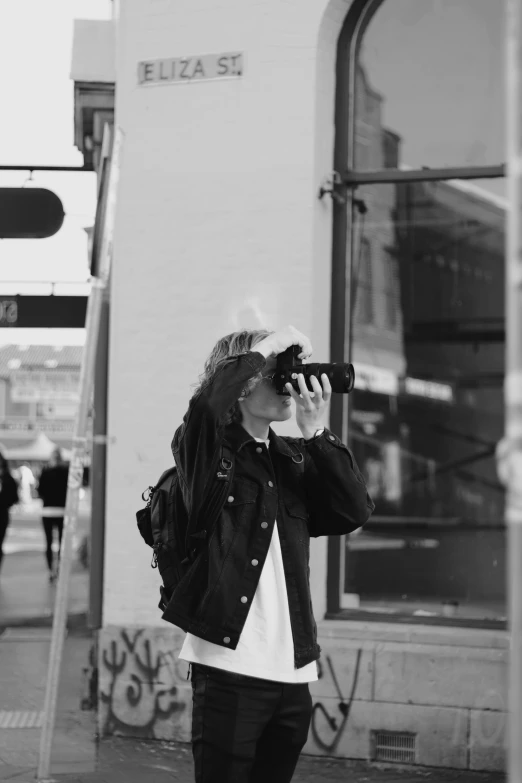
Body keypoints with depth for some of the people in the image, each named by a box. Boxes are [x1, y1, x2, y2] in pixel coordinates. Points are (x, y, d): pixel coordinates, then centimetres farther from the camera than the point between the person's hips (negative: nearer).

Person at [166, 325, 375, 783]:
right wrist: (267, 346, -10)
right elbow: (210, 399, -22)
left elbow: (355, 513, 3)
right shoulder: (208, 447, 0)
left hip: (292, 671, 5)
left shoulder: (295, 458, 15)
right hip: (229, 667, -5)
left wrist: (316, 432, -2)